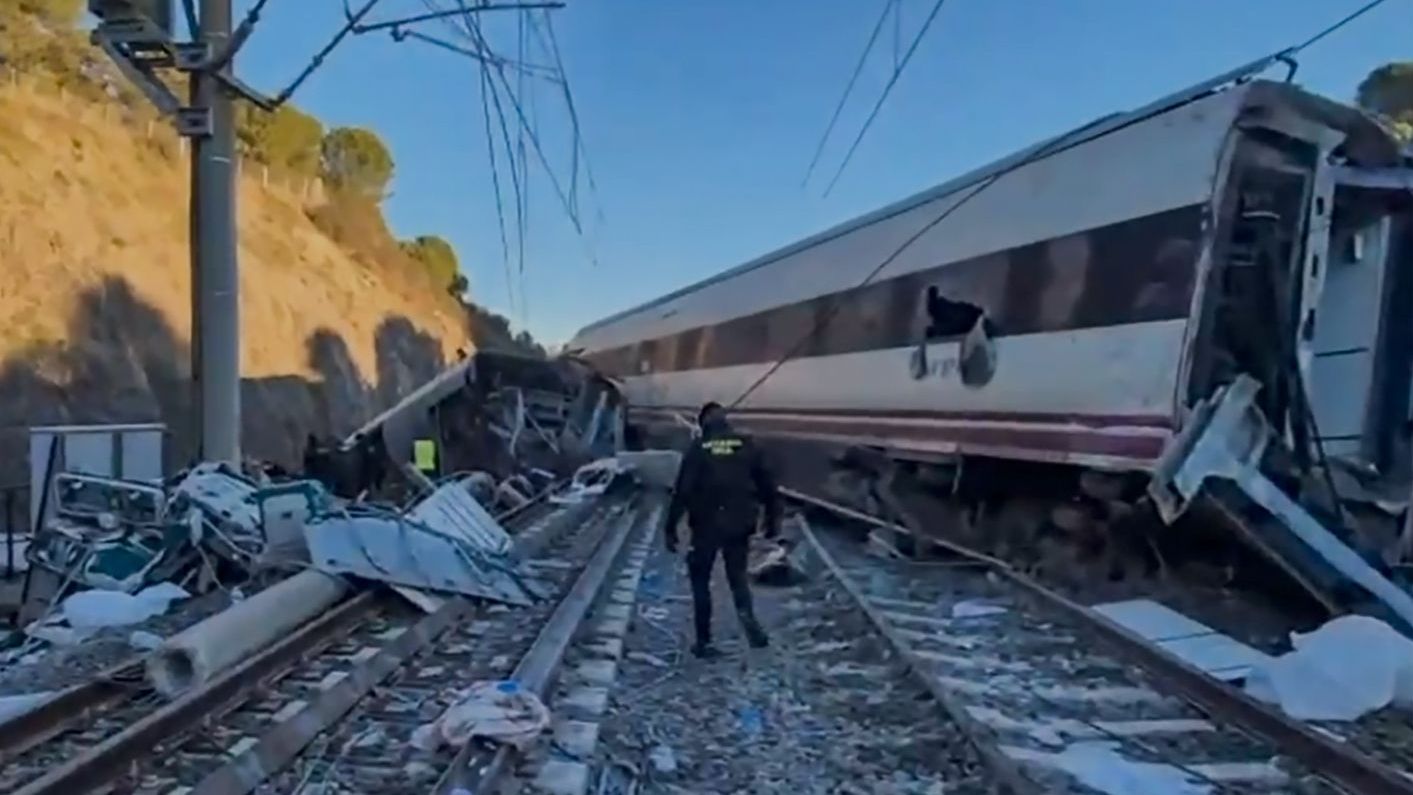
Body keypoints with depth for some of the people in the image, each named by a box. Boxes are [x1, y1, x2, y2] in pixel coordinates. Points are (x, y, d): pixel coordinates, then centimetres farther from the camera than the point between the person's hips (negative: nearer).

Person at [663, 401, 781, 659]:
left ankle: (704, 641, 12)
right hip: (739, 525, 2)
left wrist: (670, 528, -4)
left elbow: (682, 491, -9)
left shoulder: (698, 449, -5)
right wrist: (773, 519, 13)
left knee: (700, 581, 13)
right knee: (738, 576, 18)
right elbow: (768, 485, 3)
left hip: (707, 526, -2)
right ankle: (747, 615, -12)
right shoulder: (747, 446, 2)